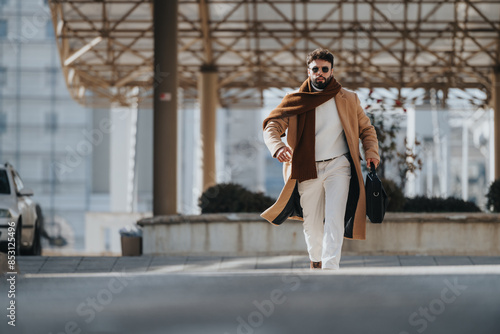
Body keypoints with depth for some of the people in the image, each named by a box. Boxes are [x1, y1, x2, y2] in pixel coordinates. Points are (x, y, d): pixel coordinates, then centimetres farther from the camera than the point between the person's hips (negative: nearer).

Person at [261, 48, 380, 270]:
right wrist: (277, 146, -27)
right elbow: (272, 126, -5)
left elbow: (366, 128, 17)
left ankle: (330, 267, -22)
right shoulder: (295, 100, 3)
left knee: (334, 219, -16)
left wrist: (371, 152, -2)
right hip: (308, 169, 1)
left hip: (338, 166, -1)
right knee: (312, 223, 9)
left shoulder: (348, 99, 6)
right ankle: (315, 261, 34)